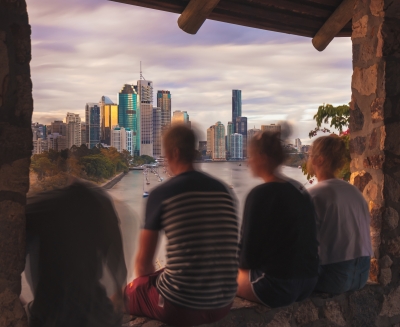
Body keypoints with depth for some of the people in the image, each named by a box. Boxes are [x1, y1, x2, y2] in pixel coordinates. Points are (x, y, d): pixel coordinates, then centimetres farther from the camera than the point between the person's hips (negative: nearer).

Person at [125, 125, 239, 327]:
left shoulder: (161, 194, -10)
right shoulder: (223, 191, 5)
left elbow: (143, 263, -2)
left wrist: (148, 281, 21)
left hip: (179, 306, -5)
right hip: (222, 304, 6)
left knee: (128, 293, 23)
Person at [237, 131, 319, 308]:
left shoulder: (260, 194, -16)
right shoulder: (300, 190, 7)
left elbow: (250, 247, -14)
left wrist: (241, 264, 9)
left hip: (277, 286, -7)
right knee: (239, 269, 26)